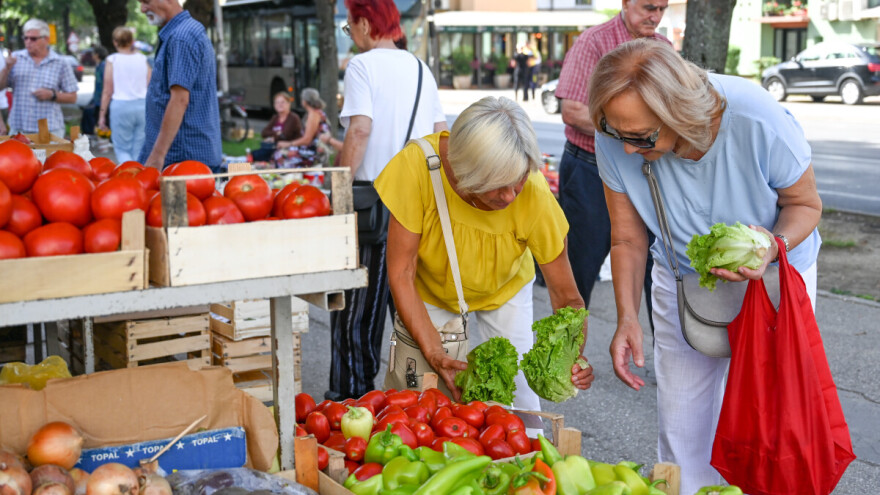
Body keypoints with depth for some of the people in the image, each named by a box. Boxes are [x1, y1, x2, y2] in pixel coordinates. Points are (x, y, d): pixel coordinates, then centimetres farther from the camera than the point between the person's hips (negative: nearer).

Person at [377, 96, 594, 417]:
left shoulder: (534, 194, -32)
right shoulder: (418, 164, -35)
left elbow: (566, 296, -22)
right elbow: (401, 274, -27)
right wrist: (435, 354, -37)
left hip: (504, 291, 0)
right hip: (430, 290, 0)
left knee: (519, 404, -6)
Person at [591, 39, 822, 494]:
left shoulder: (758, 121, -34)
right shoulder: (615, 142, -25)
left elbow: (805, 203, -15)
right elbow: (628, 239, -10)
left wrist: (773, 244, -35)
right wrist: (627, 316, -20)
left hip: (773, 278, -2)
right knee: (680, 430, 8)